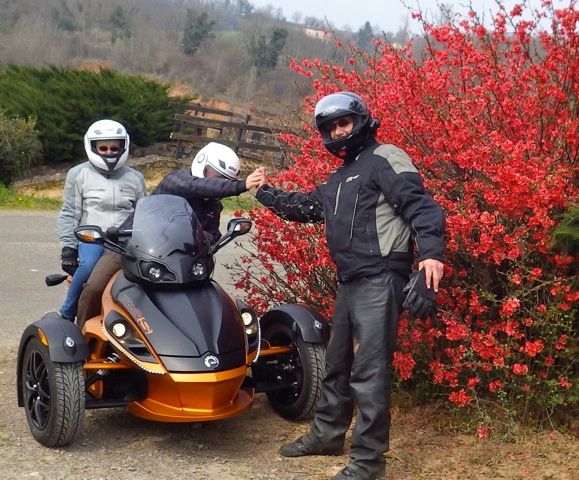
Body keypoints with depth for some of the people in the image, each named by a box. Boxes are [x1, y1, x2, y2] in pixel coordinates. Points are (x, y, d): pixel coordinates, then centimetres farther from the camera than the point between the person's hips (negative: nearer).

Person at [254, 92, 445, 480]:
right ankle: (326, 434, 36)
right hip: (350, 282, 10)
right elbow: (304, 206, 36)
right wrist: (266, 193, 28)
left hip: (379, 280, -10)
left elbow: (418, 203, -18)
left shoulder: (384, 159, -6)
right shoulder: (339, 178, 23)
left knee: (369, 371, -9)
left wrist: (431, 251, -31)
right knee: (337, 363, 20)